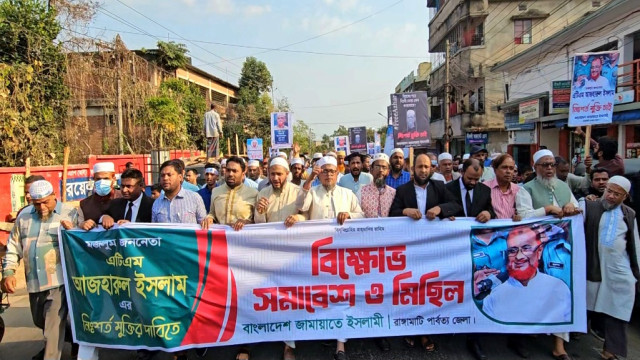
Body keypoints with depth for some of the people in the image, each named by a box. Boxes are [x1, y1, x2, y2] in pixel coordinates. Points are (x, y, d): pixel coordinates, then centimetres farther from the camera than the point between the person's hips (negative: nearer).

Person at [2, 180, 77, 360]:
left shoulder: (70, 213, -7)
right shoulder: (24, 215, 7)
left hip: (59, 280, -6)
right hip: (34, 281, 6)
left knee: (53, 326, -7)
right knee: (40, 321, 25)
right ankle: (54, 344, 52)